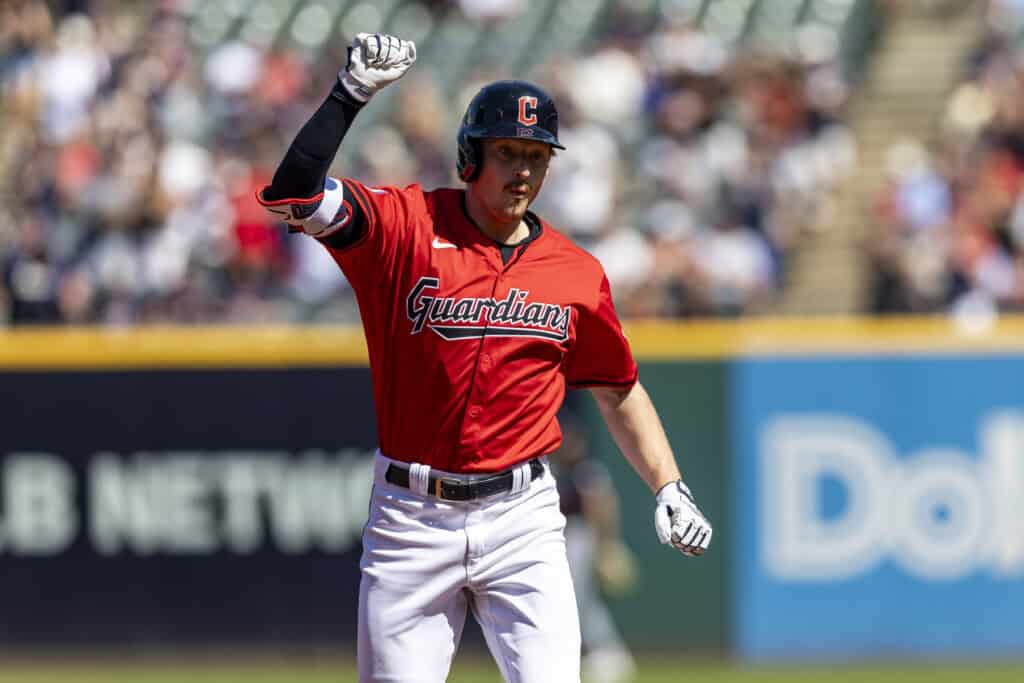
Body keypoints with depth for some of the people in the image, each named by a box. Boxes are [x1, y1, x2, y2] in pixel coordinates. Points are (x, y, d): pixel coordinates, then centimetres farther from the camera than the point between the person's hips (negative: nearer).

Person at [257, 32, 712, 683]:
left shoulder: (578, 274, 5)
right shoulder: (407, 227, -4)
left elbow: (619, 388, 17)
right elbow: (296, 195, -18)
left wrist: (670, 487, 8)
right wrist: (350, 95, -24)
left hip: (522, 519, 1)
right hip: (410, 517, -1)